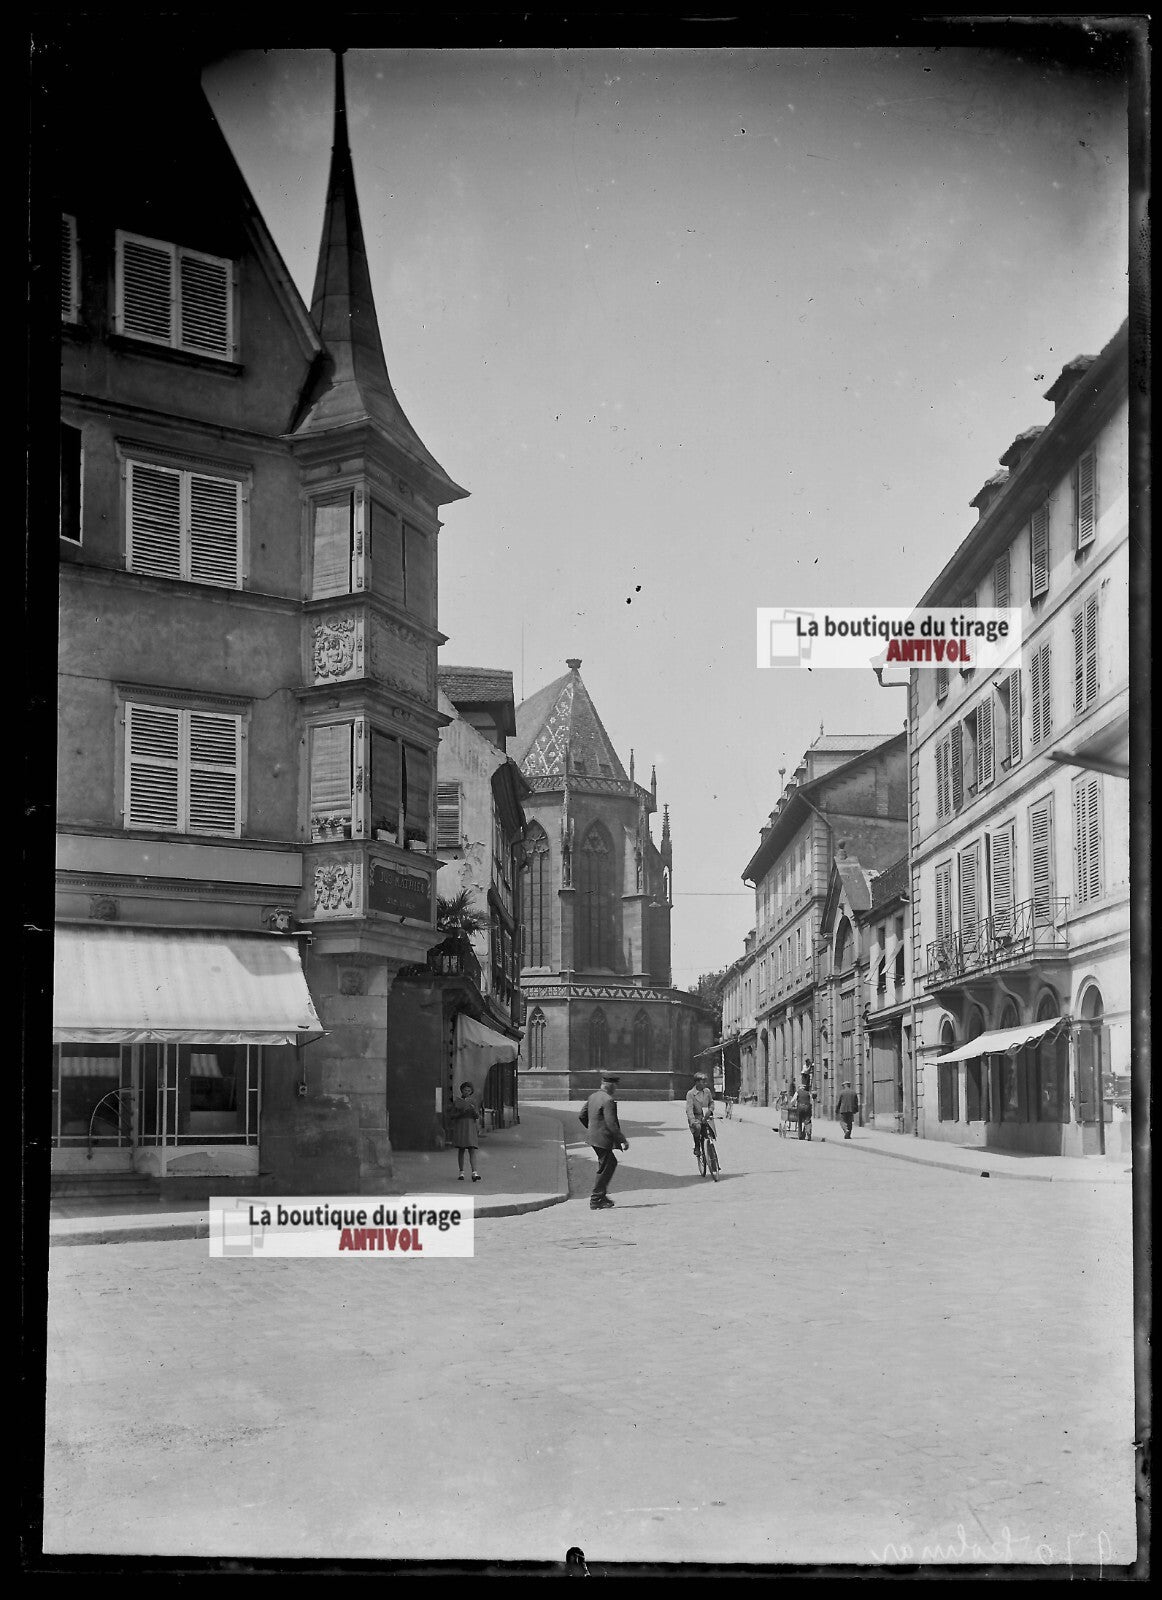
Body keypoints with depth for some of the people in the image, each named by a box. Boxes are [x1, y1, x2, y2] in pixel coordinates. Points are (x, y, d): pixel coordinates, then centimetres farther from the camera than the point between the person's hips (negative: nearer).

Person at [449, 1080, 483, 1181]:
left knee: (472, 1151, -10)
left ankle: (474, 1174, -19)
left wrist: (474, 1110, -18)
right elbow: (453, 1116, 1)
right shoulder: (456, 1102, 6)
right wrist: (461, 1112, -16)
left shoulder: (473, 1102, 7)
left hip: (470, 1129, 0)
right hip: (459, 1128, 0)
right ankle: (461, 1172, 13)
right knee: (461, 1151, 3)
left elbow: (477, 1117, 3)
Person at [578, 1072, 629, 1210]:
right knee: (604, 1169, 0)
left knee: (612, 1163, 21)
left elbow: (582, 1116, 16)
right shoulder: (608, 1101, -19)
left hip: (595, 1137, 10)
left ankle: (601, 1195, 23)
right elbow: (611, 1124, -23)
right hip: (603, 1140, -10)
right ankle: (595, 1201, 5)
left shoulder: (592, 1097, 9)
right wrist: (623, 1140, -16)